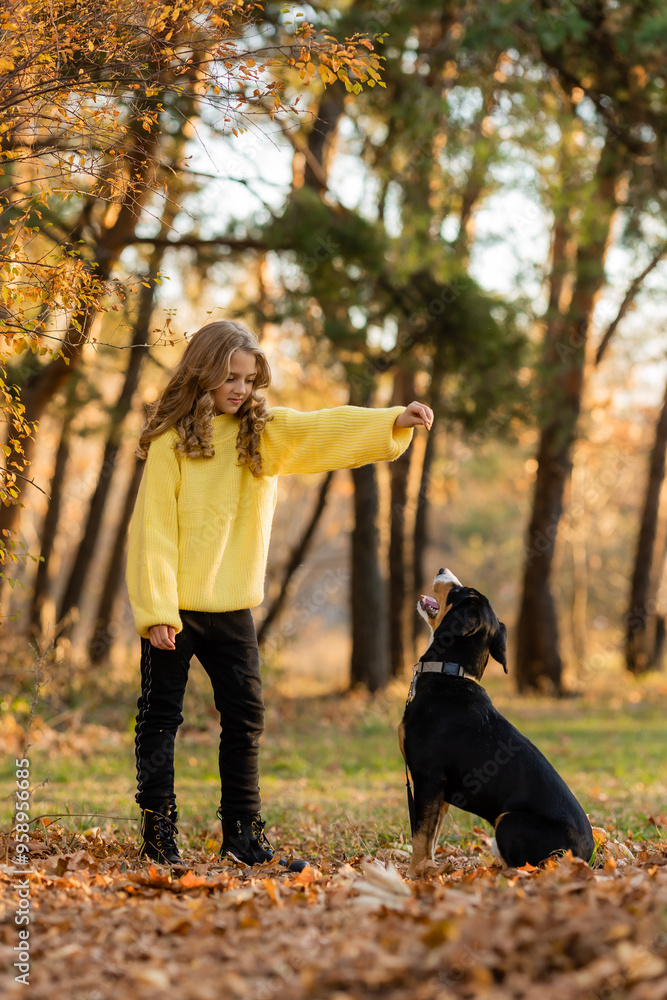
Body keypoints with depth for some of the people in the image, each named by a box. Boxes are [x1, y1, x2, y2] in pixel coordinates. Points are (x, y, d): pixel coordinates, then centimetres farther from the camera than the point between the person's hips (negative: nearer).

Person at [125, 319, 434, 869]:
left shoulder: (263, 431, 6)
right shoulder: (172, 440, -7)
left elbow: (324, 430, -7)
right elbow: (154, 528, -10)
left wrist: (394, 421, -23)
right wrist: (156, 610, -15)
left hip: (232, 605, 5)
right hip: (175, 605, -5)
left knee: (245, 715, 7)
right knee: (161, 716, 3)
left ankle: (243, 832, 16)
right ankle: (158, 832, 11)